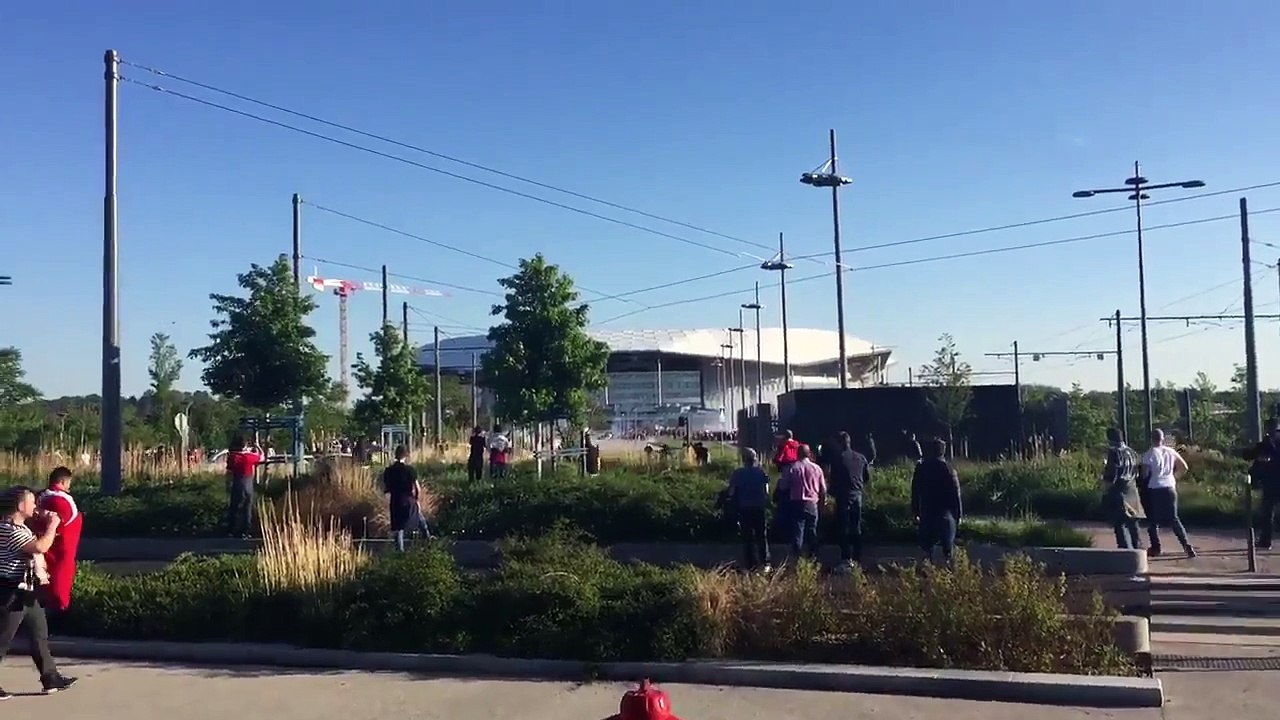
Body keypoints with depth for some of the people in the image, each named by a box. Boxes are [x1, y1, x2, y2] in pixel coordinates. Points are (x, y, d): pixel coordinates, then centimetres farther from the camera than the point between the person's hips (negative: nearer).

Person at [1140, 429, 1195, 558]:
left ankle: (1155, 548, 9)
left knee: (1153, 520, 9)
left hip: (1154, 489, -4)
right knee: (1174, 519, 12)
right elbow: (1184, 467, 10)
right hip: (1170, 488, 4)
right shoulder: (1171, 452, 5)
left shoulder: (1148, 454, -9)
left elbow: (1145, 473, -12)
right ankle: (1186, 545, 3)